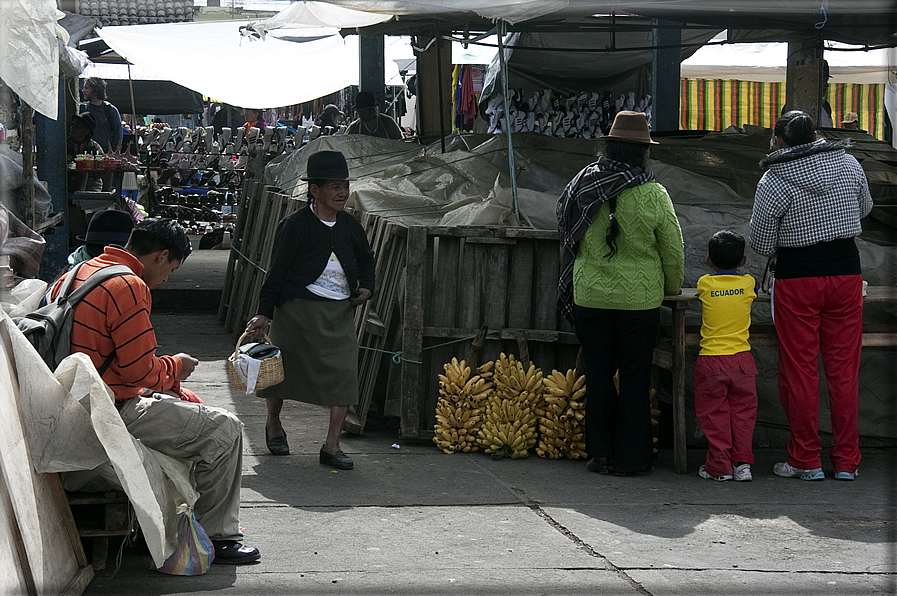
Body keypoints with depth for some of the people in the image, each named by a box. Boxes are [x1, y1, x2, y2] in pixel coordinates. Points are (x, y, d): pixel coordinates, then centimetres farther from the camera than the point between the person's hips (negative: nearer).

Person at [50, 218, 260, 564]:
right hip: (114, 411, -10)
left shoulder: (78, 273, 14)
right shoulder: (128, 286, -17)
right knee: (224, 430, -9)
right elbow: (141, 370, -18)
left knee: (189, 402, 28)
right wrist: (176, 366, 3)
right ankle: (215, 537, 0)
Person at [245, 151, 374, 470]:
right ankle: (273, 425, 37)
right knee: (284, 367, 9)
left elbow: (365, 258, 26)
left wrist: (366, 286, 9)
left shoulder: (349, 225, 7)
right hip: (298, 309, -4)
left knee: (344, 373, -8)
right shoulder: (296, 225, -9)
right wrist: (265, 313, -9)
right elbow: (277, 270, -7)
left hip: (339, 311, 4)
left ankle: (331, 447, -2)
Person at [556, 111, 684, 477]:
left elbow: (570, 241, 9)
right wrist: (672, 289, 14)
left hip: (590, 297, 2)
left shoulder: (582, 187, -3)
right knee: (635, 377, 8)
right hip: (639, 300, -2)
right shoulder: (653, 195, -11)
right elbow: (673, 249, -3)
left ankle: (601, 452, 17)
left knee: (598, 374, 12)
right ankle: (630, 457, 12)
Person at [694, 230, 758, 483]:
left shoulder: (704, 284, -4)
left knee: (714, 414, 5)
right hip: (742, 359, 2)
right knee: (743, 411, 11)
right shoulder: (748, 283, 0)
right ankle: (742, 462, 8)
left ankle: (719, 466, 5)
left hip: (711, 360, -2)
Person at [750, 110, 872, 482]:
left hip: (797, 278, -3)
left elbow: (761, 244, -4)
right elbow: (865, 208, 20)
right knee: (844, 370, 8)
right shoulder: (849, 165, 2)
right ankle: (847, 461, 12)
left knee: (799, 371, 5)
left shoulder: (773, 182, -9)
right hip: (846, 270, 3)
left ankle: (806, 461, 8)